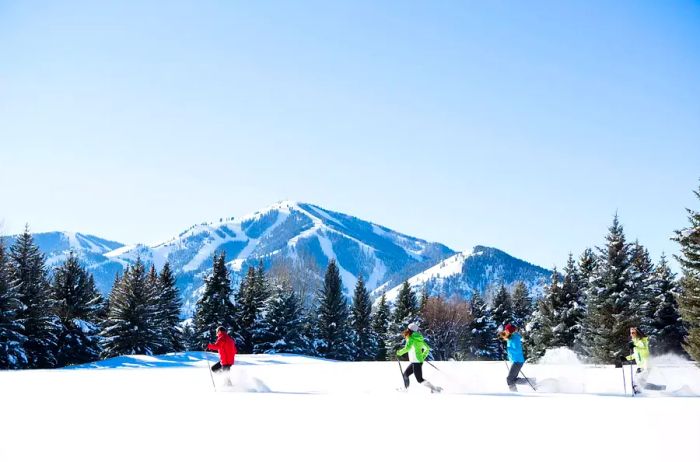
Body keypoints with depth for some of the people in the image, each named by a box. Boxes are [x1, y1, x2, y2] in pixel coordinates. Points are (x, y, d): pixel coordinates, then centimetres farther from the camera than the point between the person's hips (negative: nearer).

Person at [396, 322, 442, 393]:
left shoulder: (411, 338, -12)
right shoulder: (419, 338, 12)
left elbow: (407, 348, -24)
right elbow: (427, 348, 16)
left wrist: (400, 352, -7)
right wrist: (423, 357, 23)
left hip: (416, 362, -9)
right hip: (420, 360, 9)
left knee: (420, 380, -7)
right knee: (405, 374, 21)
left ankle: (434, 388, -13)